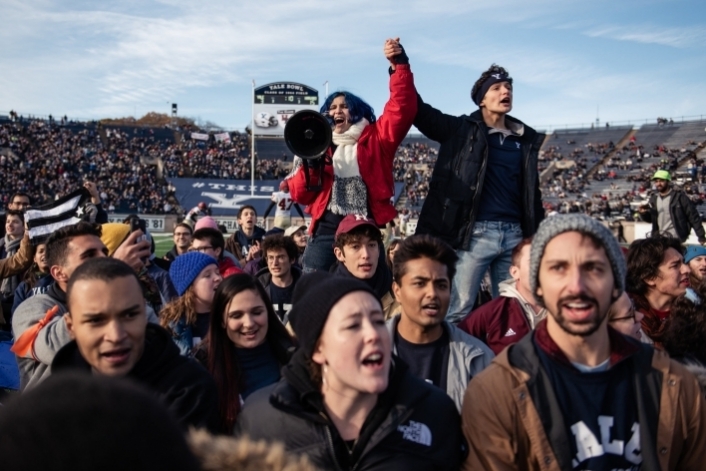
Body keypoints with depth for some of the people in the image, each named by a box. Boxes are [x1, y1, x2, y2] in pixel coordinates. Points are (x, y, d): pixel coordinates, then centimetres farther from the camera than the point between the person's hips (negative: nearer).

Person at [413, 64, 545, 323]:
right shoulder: (462, 129, 3)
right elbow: (419, 110, -5)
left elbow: (532, 193, 19)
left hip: (515, 235, 5)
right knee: (458, 310, -3)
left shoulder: (526, 139, 15)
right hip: (475, 233, -4)